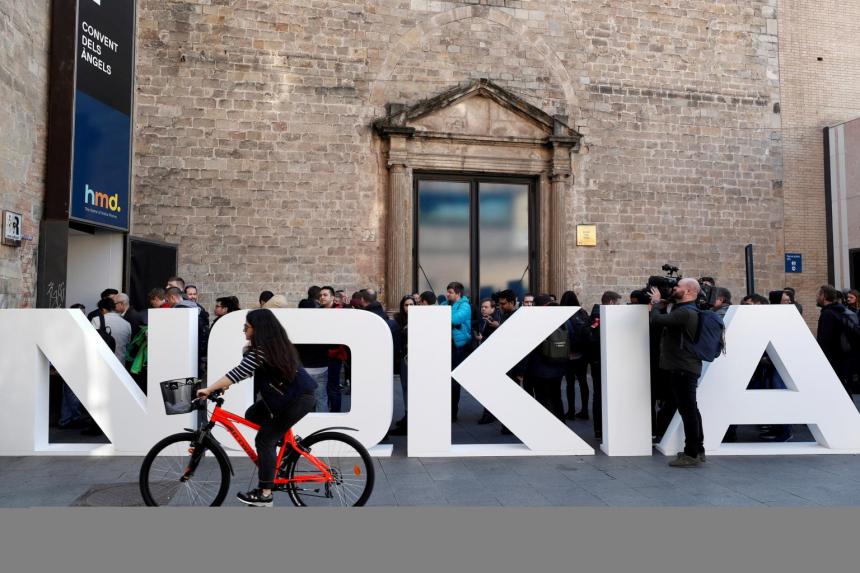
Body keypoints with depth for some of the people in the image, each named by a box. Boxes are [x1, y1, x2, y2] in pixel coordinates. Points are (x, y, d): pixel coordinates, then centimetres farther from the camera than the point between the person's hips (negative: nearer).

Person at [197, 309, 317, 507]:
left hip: (300, 398, -9)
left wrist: (208, 390, -21)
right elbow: (248, 370, 14)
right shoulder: (274, 342, 8)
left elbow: (239, 372, -26)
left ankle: (264, 495, 3)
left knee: (264, 440, -5)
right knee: (252, 415, 15)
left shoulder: (262, 349, -21)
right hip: (289, 393, 9)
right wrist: (225, 384, 7)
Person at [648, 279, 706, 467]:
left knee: (688, 410, -5)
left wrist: (657, 302, -8)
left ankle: (692, 455, 0)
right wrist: (661, 304, 7)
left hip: (683, 369, -11)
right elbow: (665, 321, 17)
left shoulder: (685, 312, -19)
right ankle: (697, 449, 28)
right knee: (690, 409, 17)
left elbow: (656, 320, -25)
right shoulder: (684, 311, 16)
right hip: (683, 367, 11)